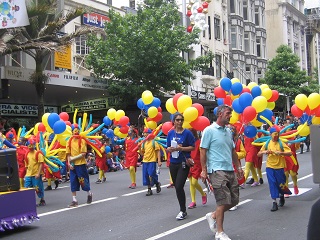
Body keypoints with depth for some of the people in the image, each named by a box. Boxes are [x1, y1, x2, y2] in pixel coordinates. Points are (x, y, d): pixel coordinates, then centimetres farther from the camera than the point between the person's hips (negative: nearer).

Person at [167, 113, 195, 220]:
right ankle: (182, 209, 26)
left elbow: (192, 147, -6)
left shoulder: (187, 133, -6)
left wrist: (181, 148, -18)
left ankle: (183, 211, 0)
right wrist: (171, 149, -12)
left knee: (179, 187, -13)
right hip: (173, 163, 5)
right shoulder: (170, 133, 7)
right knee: (177, 187, 11)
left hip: (183, 163, -5)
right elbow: (168, 148, 10)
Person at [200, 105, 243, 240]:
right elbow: (203, 152, -8)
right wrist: (204, 170, -12)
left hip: (230, 171, 8)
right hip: (217, 171, -8)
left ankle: (213, 216, 30)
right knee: (223, 202, -6)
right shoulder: (209, 130, -7)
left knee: (234, 201, 9)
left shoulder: (228, 131, 15)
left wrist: (238, 167, 17)